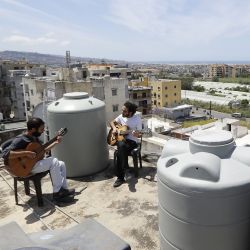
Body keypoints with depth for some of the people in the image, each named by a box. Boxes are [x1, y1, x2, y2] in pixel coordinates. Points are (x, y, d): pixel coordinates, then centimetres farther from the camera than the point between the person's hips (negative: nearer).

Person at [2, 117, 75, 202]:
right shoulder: (20, 139, -21)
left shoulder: (34, 138, 6)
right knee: (54, 161, -23)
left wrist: (55, 142, 12)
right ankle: (57, 192, -13)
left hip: (37, 161, 9)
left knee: (61, 164, 0)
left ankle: (63, 189, 4)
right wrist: (26, 153, -35)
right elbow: (5, 154, -32)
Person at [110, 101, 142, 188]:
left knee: (120, 151, -34)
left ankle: (120, 177, -28)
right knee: (121, 146, -37)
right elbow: (112, 122, 19)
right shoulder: (121, 116, 4)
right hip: (120, 139, 3)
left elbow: (139, 134, -6)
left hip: (132, 141, -3)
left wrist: (137, 134, -31)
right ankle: (124, 165, -23)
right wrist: (114, 128, -2)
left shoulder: (137, 118, -8)